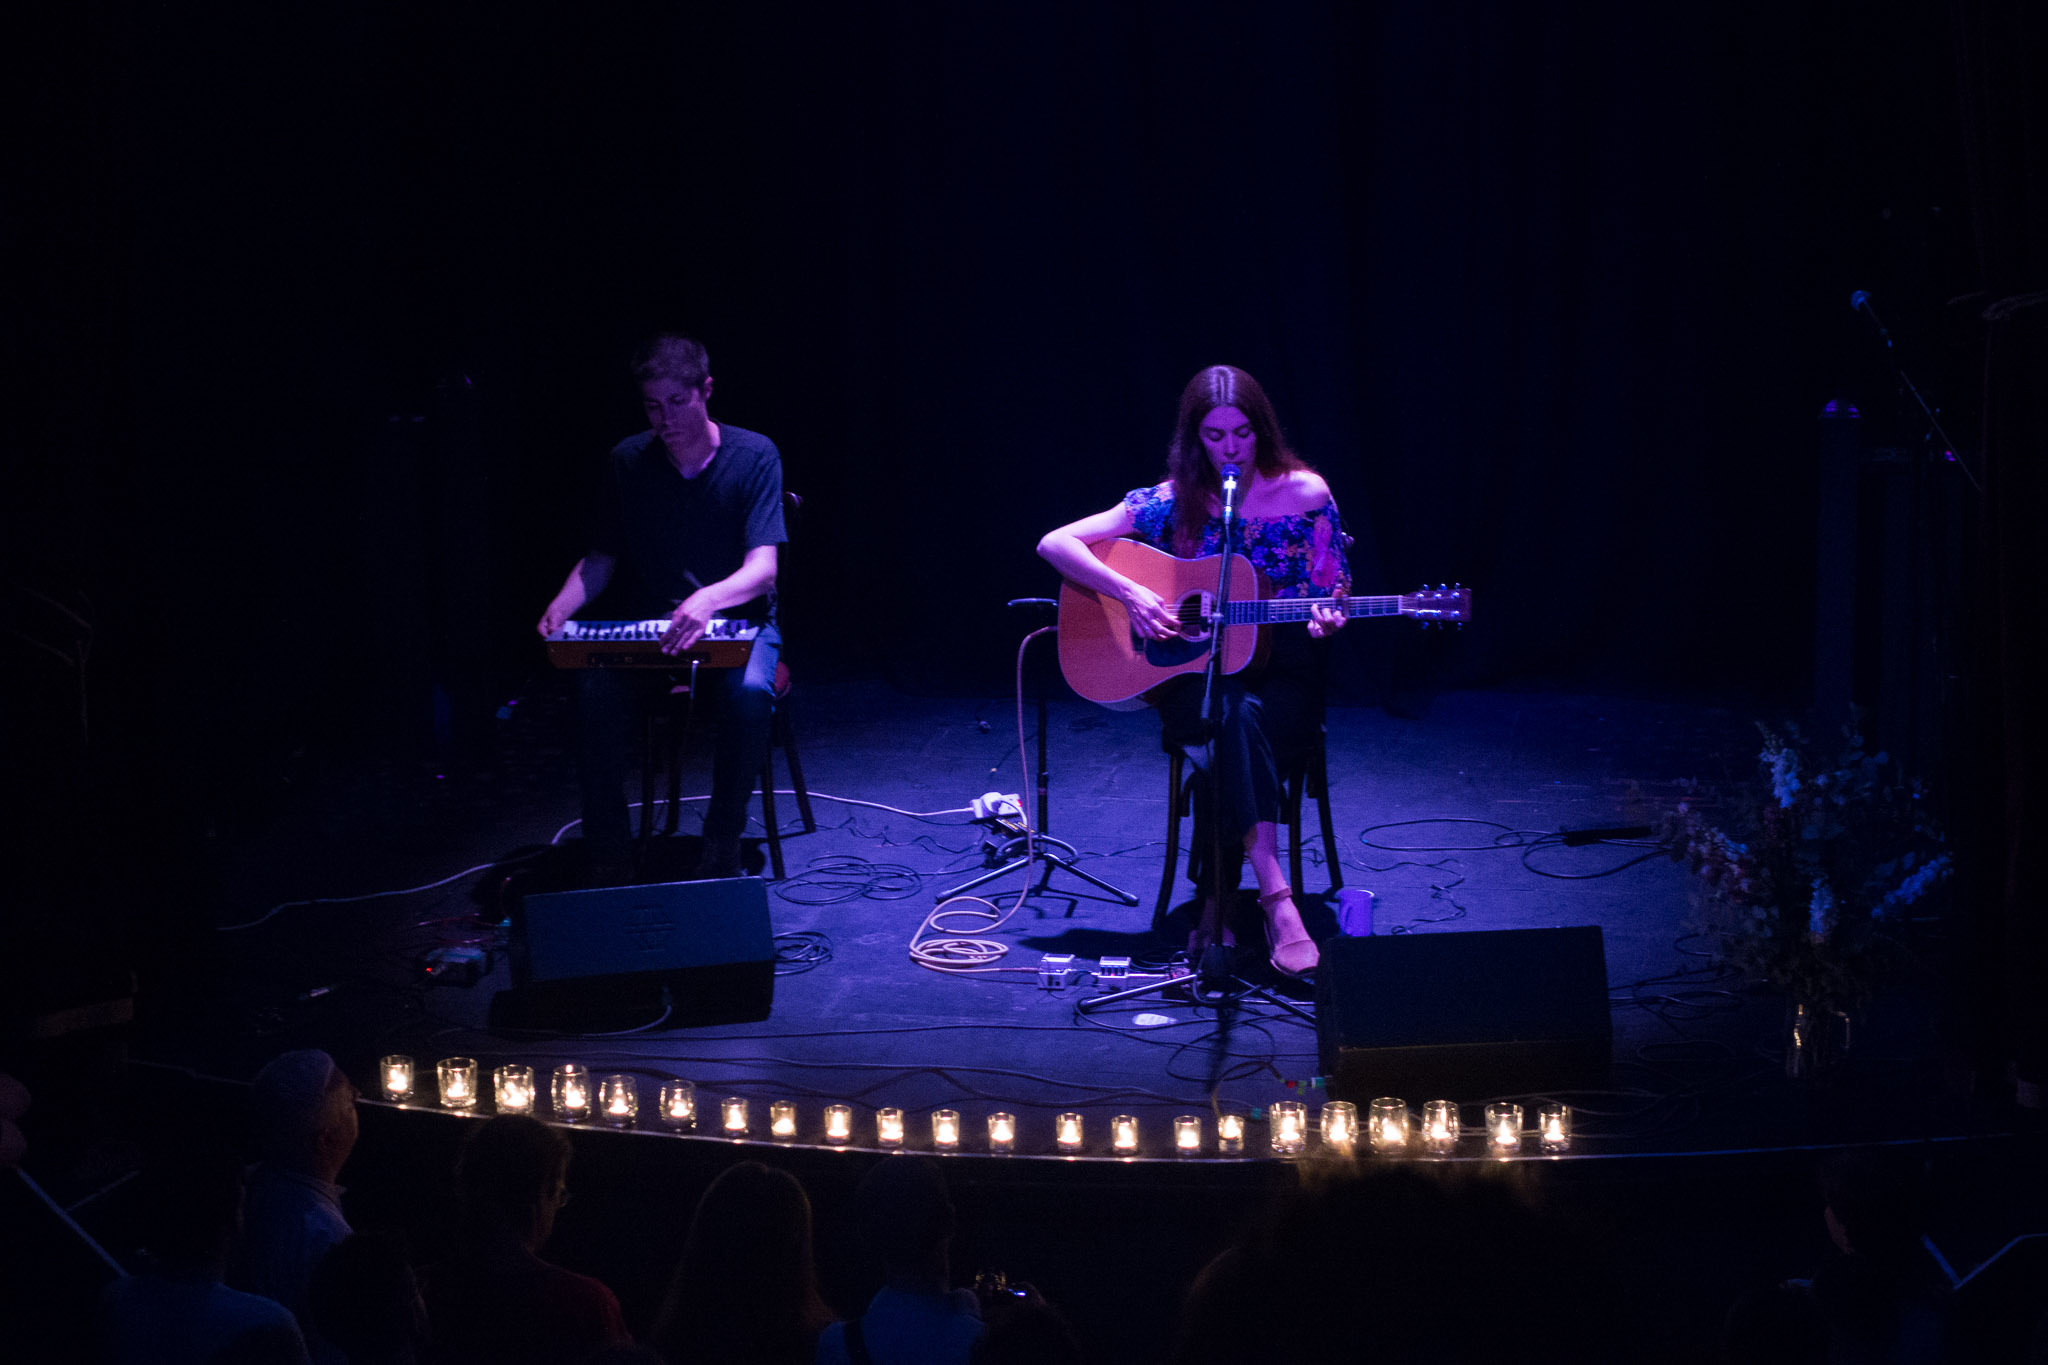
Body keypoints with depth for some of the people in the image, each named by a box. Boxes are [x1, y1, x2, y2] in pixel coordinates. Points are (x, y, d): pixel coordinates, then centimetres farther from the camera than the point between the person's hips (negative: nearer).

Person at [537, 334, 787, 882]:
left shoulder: (754, 456, -10)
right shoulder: (628, 461, -1)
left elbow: (762, 569, -19)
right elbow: (600, 558, 6)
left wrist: (706, 599, -41)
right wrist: (562, 605, -16)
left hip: (736, 618, -2)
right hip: (645, 623, 2)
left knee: (749, 690, -37)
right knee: (596, 685, -30)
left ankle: (722, 841, -19)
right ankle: (606, 847, -17)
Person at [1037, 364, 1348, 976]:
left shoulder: (1305, 494, 1)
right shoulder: (1171, 504, -1)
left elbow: (1333, 594, 8)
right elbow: (1053, 543, -4)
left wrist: (1327, 619, -17)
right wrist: (1129, 593, -17)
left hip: (1281, 677, 0)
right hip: (1194, 678, 0)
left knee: (1239, 721, -36)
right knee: (1228, 717, -37)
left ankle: (1218, 903, -33)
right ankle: (1275, 898, -41)